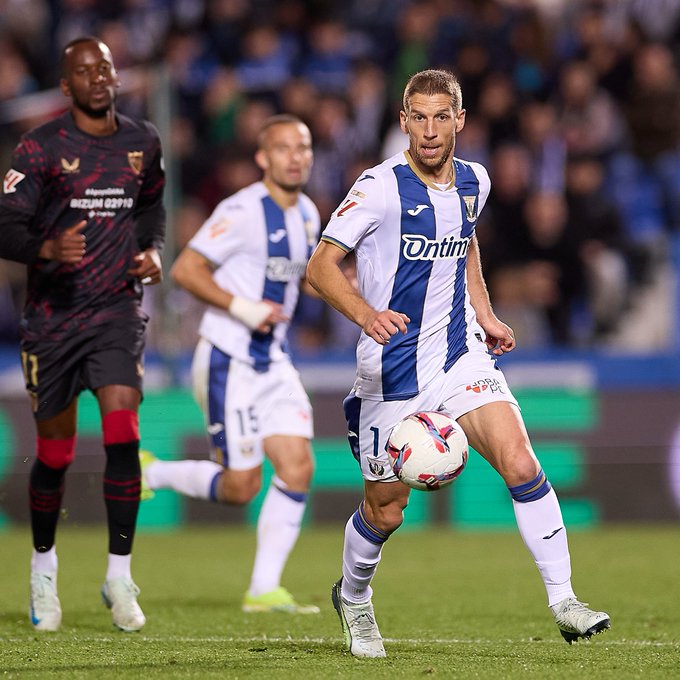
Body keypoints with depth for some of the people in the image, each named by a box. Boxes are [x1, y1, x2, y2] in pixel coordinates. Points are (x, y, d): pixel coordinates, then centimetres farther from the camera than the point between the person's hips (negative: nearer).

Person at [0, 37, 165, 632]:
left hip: (117, 309, 2)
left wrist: (153, 249, 4)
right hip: (53, 315, -2)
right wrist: (48, 248, -33)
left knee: (123, 436, -15)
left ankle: (119, 576, -6)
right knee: (55, 453, 5)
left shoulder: (142, 143, 6)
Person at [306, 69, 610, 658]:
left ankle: (564, 600, -13)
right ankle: (353, 598, 38)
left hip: (460, 354, 3)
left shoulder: (473, 183, 4)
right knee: (386, 508, 7)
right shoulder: (380, 188, -14)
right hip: (392, 363, -3)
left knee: (519, 460, -18)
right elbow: (321, 266, -14)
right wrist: (367, 314, -31)